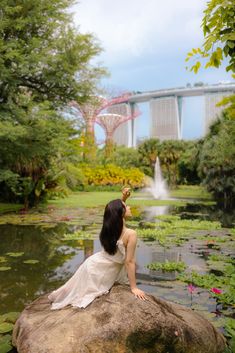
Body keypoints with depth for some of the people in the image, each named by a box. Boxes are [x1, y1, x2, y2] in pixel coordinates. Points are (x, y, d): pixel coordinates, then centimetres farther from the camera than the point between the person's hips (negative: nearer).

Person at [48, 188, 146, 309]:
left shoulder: (109, 226, -6)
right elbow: (129, 262, -23)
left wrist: (123, 198, 1)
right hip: (103, 275, -5)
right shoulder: (130, 234, -26)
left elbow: (116, 210, 16)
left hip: (93, 264, 5)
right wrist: (134, 288, -15)